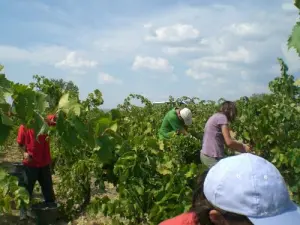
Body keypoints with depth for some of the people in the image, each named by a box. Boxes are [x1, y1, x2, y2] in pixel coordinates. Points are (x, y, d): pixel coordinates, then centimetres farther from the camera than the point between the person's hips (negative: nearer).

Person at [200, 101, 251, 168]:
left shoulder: (215, 116, 18)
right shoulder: (222, 117, -9)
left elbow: (224, 141, 17)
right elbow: (229, 142, -13)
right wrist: (243, 146, 3)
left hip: (206, 155, 10)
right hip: (213, 157, -10)